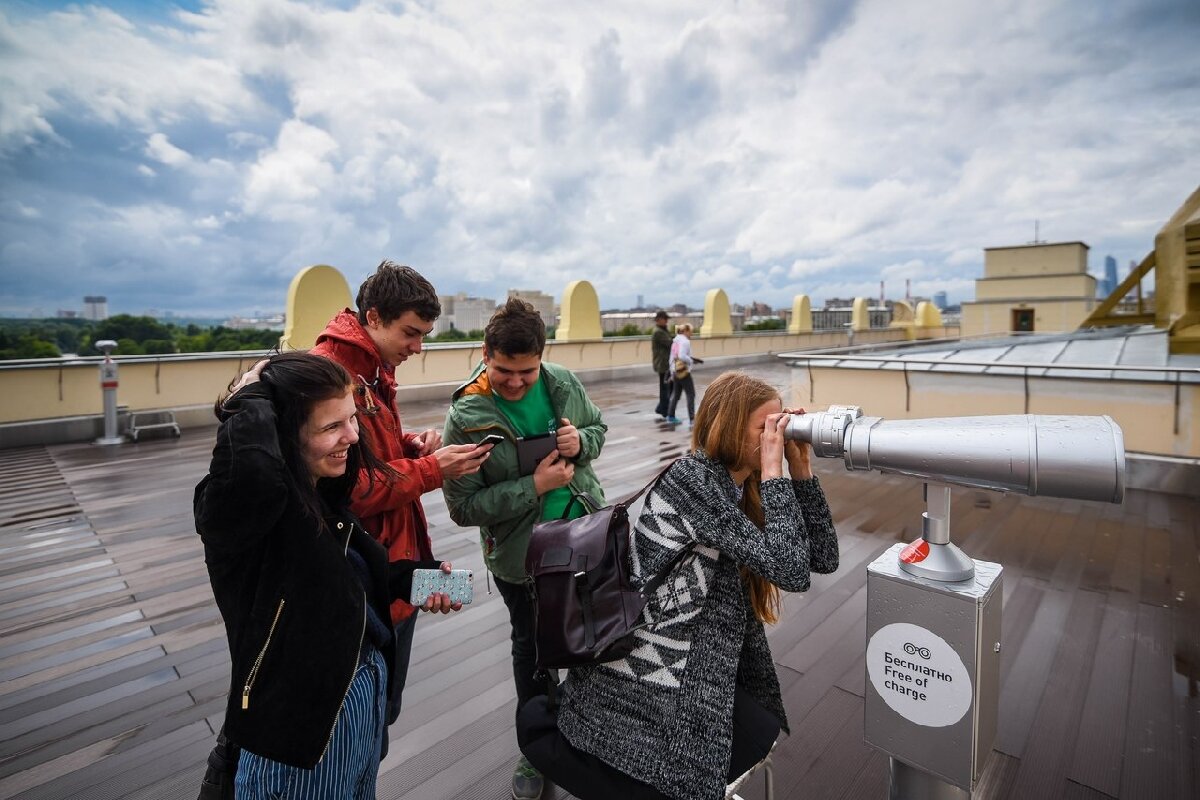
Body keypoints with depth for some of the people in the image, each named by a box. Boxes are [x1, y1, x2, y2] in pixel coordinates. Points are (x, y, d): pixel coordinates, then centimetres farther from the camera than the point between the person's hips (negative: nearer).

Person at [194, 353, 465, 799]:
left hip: (367, 688, 8)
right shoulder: (240, 503, -24)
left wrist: (413, 578, 1)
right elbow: (252, 469, -50)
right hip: (301, 712, -8)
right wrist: (251, 399, -31)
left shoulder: (323, 493, 0)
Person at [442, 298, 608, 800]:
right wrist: (535, 486, -27)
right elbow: (463, 507, -20)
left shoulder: (563, 383, -11)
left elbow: (598, 426, 7)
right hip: (521, 555, -3)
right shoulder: (466, 417, -22)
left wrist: (581, 441, -17)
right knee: (533, 647, 19)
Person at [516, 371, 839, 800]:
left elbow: (822, 557, 3)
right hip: (641, 682, -9)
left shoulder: (741, 489, 4)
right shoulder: (692, 478, -23)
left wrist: (801, 470, -3)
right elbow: (791, 569, -27)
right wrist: (774, 470, -21)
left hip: (685, 665, 9)